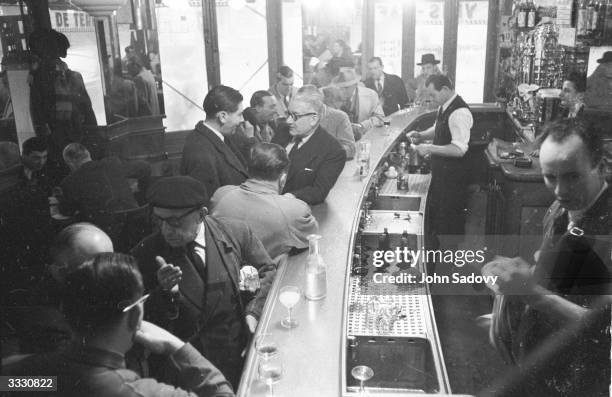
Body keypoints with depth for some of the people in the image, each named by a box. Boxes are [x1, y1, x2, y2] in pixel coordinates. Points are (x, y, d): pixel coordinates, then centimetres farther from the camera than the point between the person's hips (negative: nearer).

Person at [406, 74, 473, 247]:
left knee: (450, 221, 5)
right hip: (441, 171, 10)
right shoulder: (444, 107, 5)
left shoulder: (459, 112, -25)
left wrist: (429, 148, -24)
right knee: (435, 212, 22)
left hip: (453, 175, -10)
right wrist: (421, 135, 4)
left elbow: (459, 149, -29)